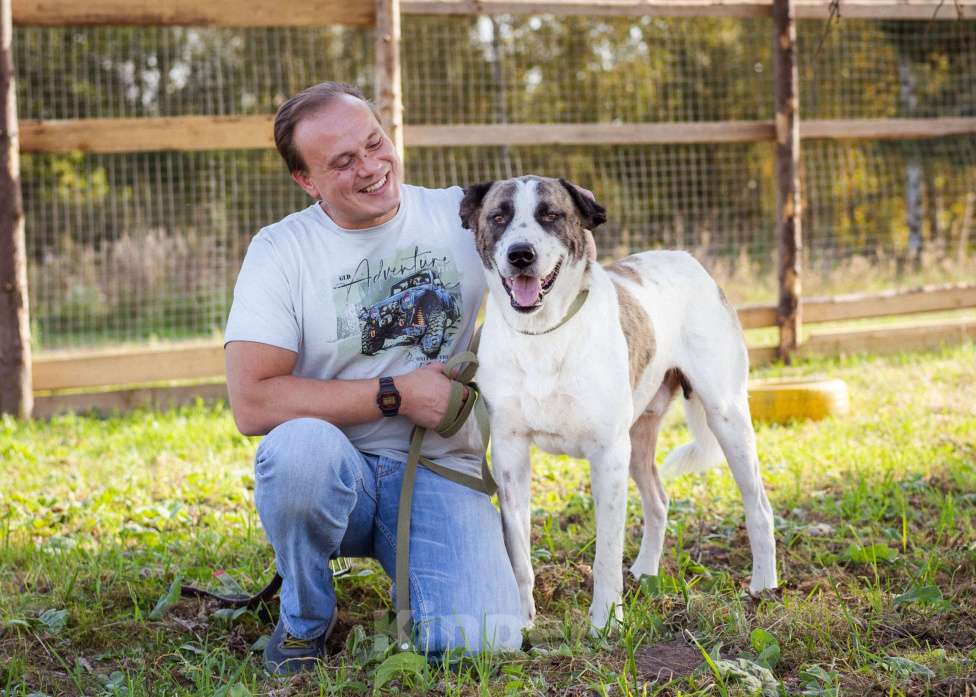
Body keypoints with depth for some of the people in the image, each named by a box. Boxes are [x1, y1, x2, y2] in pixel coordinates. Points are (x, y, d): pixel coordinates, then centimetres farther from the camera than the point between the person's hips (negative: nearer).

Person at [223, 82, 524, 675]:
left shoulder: (462, 215, 3)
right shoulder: (282, 250, -6)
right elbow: (252, 403, -16)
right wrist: (396, 396, -15)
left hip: (442, 472, 2)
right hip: (334, 472, -1)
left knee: (483, 641, -25)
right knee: (301, 442, -38)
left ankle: (409, 574, 14)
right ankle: (306, 618, -8)